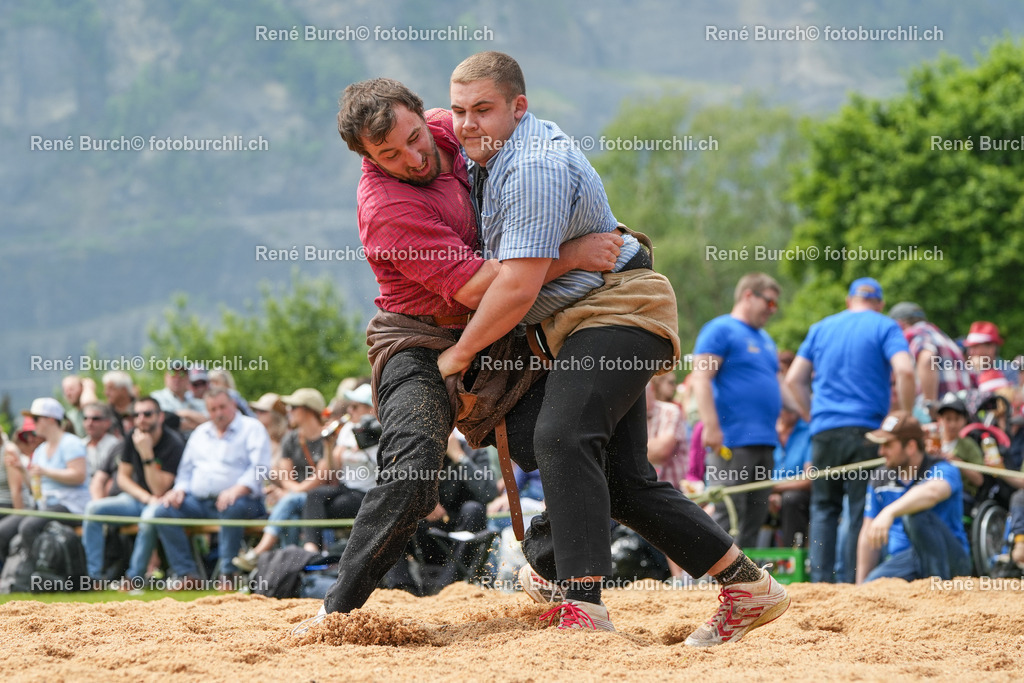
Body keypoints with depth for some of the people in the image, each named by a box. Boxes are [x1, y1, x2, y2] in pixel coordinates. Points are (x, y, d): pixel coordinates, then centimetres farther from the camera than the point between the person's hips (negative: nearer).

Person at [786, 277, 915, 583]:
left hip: (824, 431, 3)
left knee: (823, 507, 8)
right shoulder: (884, 327, 4)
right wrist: (906, 418, -4)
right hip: (866, 430, -3)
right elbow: (904, 371, -12)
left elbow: (794, 379, 12)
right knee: (861, 511, 0)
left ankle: (820, 579, -1)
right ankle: (852, 579, -4)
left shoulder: (820, 328, 16)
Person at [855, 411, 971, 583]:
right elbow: (868, 535, 13)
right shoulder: (880, 478, 9)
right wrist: (861, 588, 10)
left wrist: (890, 512, -52)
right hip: (900, 561, 4)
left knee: (916, 513, -33)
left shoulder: (941, 471, -10)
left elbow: (932, 492, -37)